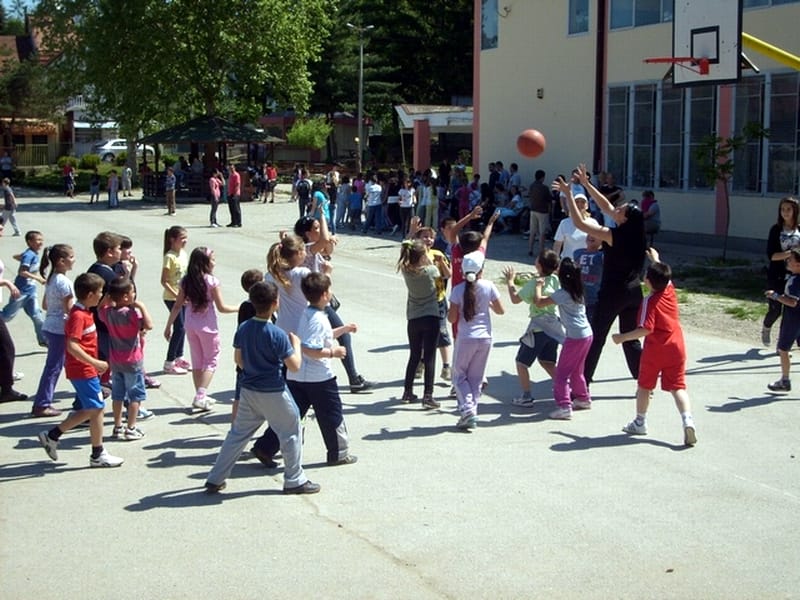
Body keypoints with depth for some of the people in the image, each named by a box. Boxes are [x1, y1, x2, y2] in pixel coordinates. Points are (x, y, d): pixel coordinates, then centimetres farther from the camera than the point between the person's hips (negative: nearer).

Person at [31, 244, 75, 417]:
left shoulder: (51, 279, 10)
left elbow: (45, 305, 17)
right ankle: (41, 405, 1)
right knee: (54, 367, -3)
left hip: (50, 326, 9)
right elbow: (69, 309, -18)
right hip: (60, 329, -9)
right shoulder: (64, 281, -17)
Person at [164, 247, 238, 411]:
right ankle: (200, 396, -5)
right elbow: (221, 307, -12)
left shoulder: (186, 281, 0)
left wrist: (168, 326, 9)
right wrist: (239, 308, 3)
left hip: (190, 326, 5)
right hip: (207, 327, -5)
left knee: (197, 361, 16)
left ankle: (201, 396, 22)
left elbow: (177, 306, 2)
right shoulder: (212, 281, -14)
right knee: (211, 360, 7)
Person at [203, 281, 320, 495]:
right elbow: (294, 366, -16)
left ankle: (215, 479, 18)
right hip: (274, 393, -6)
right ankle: (294, 481, 19)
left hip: (248, 391, 6)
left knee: (237, 434, 16)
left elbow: (238, 359, 10)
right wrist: (296, 344, 0)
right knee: (291, 434, 11)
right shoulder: (277, 335, -21)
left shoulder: (243, 329, -3)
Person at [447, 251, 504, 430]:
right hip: (485, 338, 3)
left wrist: (451, 309, 11)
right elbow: (500, 310, 4)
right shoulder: (489, 286, -4)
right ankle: (472, 412, 13)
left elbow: (451, 318, -8)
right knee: (476, 378, 13)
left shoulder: (458, 290, -10)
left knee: (459, 375, 11)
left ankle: (467, 409, -7)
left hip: (466, 339, -2)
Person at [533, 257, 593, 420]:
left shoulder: (562, 294, -16)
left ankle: (564, 407, -12)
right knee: (576, 370, 24)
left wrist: (538, 285, -5)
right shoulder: (578, 291, 9)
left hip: (575, 337, -9)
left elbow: (538, 301, -20)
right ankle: (583, 398, 36)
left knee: (562, 373, -6)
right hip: (587, 335, 9)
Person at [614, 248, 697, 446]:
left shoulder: (650, 302, -15)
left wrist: (622, 337, -15)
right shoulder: (670, 290, 2)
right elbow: (663, 275, 27)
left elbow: (646, 329, -22)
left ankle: (640, 422, 25)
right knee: (678, 386, 3)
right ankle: (687, 419, -17)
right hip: (676, 347, 5)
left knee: (644, 385, 14)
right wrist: (656, 260, 40)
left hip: (654, 349, -5)